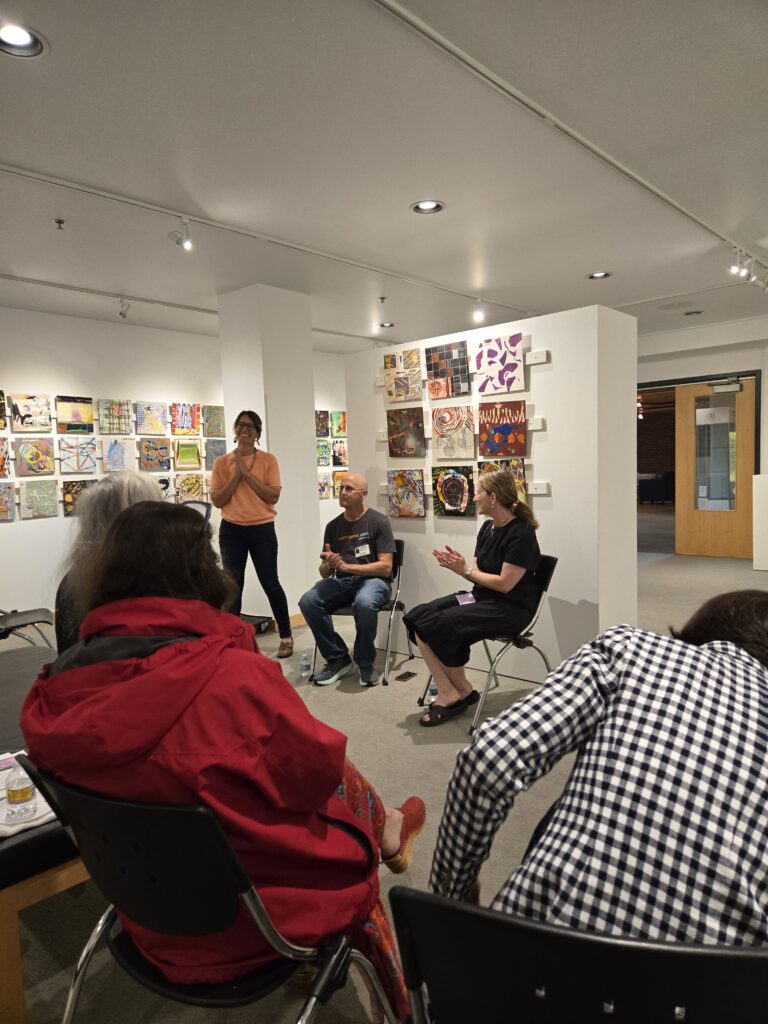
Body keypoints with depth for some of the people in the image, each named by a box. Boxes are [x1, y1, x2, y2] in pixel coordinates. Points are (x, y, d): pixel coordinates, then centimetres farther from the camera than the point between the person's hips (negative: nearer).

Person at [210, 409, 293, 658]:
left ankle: (286, 637, 16)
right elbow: (217, 500, -1)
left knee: (270, 583, 3)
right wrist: (236, 475, -10)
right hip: (231, 530, 2)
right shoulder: (222, 462, 4)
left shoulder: (268, 459, -1)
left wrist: (247, 473, -13)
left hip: (262, 529, -2)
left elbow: (273, 496, -10)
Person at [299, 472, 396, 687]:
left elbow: (385, 567, -11)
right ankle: (337, 658, -6)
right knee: (308, 601, -24)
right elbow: (325, 574, 12)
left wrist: (346, 566, -18)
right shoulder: (333, 526, 10)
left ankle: (366, 663, -13)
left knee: (364, 603, -39)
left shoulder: (379, 522, -3)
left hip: (373, 581, -4)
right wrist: (328, 565, -13)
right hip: (342, 582, 4)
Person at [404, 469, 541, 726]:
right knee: (417, 618, -11)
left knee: (442, 625, -27)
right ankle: (447, 692, -14)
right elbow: (478, 573, 10)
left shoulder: (521, 534, -16)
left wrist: (465, 570, -13)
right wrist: (457, 565, -10)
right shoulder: (488, 528, 9)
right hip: (481, 598, 9)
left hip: (510, 608, -8)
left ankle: (463, 690, -2)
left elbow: (505, 584, -19)